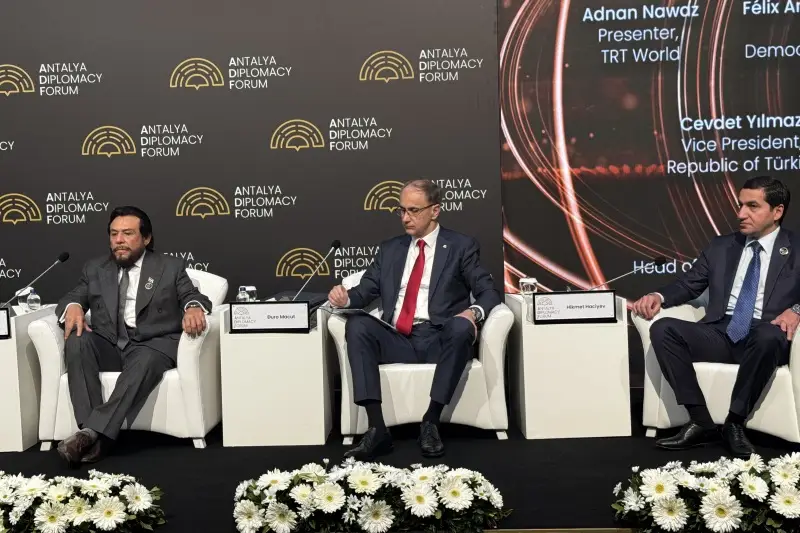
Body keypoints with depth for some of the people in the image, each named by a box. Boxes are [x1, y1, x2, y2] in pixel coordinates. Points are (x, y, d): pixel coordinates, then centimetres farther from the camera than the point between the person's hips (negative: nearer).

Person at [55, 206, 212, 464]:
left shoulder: (171, 267, 13)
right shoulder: (95, 269, 20)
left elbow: (193, 296, 4)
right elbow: (73, 296, 13)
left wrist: (193, 307, -22)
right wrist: (73, 306, -14)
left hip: (153, 344, -3)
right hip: (108, 345, 3)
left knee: (145, 361, -37)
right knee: (77, 341, -29)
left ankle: (93, 431, -45)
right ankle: (92, 434, -36)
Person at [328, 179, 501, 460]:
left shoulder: (461, 246, 9)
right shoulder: (389, 248, 20)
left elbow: (489, 292, 2)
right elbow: (366, 290, 14)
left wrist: (473, 312, -21)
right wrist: (346, 297, -9)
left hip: (440, 339, -3)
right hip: (397, 340, 3)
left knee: (462, 326, -35)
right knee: (357, 325, -25)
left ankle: (431, 422, -26)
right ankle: (377, 428, -30)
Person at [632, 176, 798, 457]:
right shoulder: (721, 246, 19)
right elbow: (689, 284, 16)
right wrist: (659, 296, -4)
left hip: (764, 337, -3)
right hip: (720, 333, 4)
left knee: (769, 336, -40)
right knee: (663, 328, -23)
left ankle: (735, 423, -21)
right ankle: (701, 422, -22)